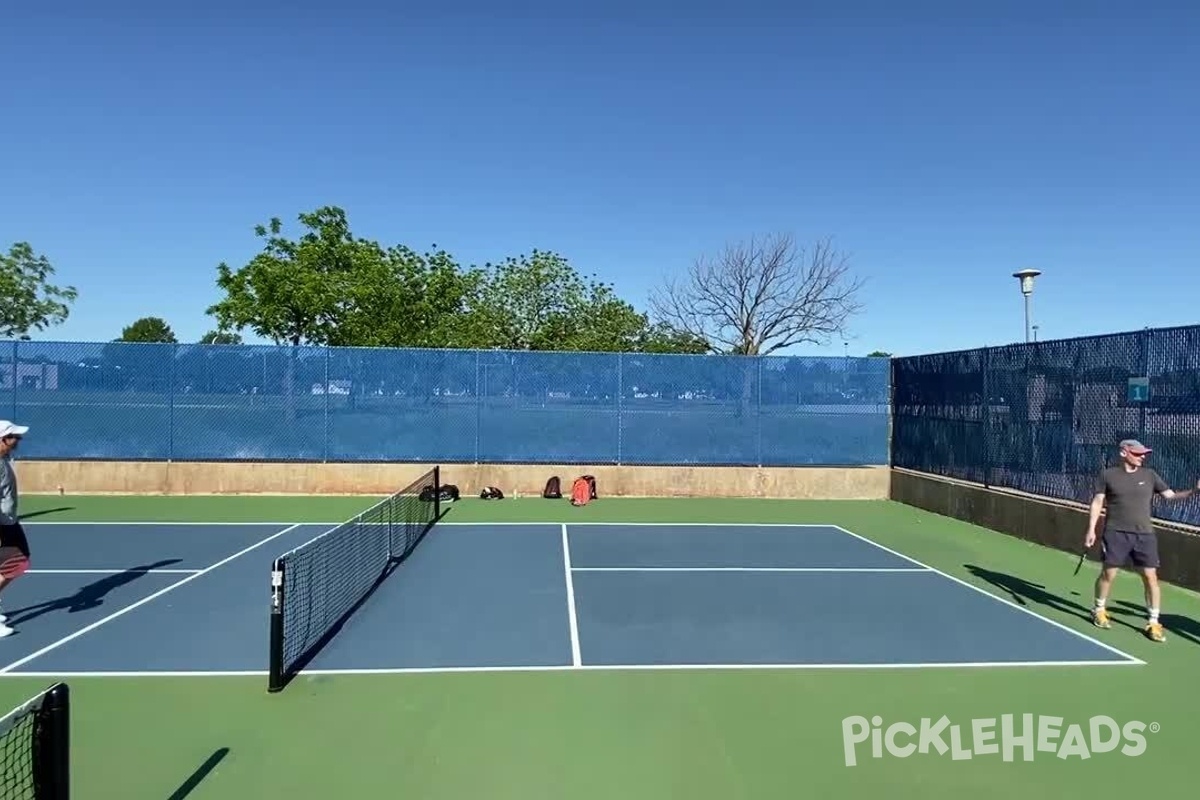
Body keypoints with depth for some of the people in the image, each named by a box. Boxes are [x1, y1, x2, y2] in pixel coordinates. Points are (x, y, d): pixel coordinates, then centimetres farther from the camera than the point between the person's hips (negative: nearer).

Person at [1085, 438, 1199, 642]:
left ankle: (1153, 622, 9)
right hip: (1116, 533, -2)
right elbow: (1097, 503, 1)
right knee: (1108, 573, 1)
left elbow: (1171, 496, 7)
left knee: (1150, 576, -1)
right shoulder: (1107, 475, 0)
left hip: (1144, 534, 3)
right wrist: (1091, 529, -4)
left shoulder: (1150, 475, 7)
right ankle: (1099, 610, 21)